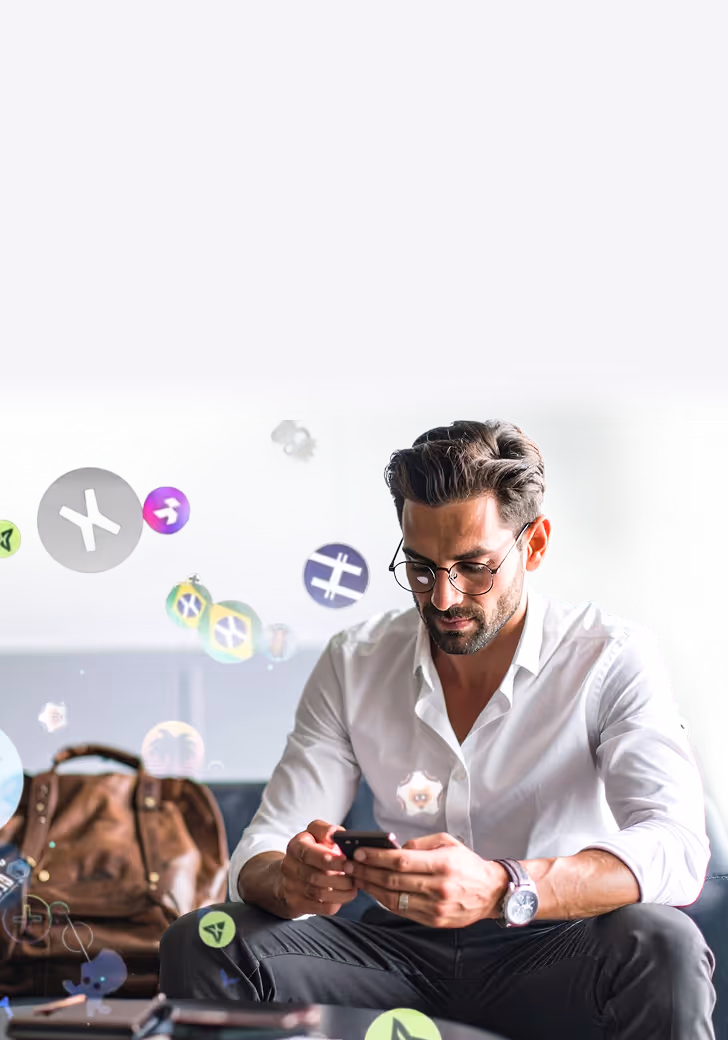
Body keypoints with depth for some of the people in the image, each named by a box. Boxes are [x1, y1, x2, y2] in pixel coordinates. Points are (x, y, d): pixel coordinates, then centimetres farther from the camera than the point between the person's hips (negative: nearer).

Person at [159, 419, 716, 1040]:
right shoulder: (353, 663, 3)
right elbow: (261, 852, -1)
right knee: (198, 944, -21)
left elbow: (678, 850, -23)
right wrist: (289, 884, -28)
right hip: (399, 956, 2)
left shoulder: (613, 657, -7)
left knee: (662, 947, -35)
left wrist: (502, 890, -41)